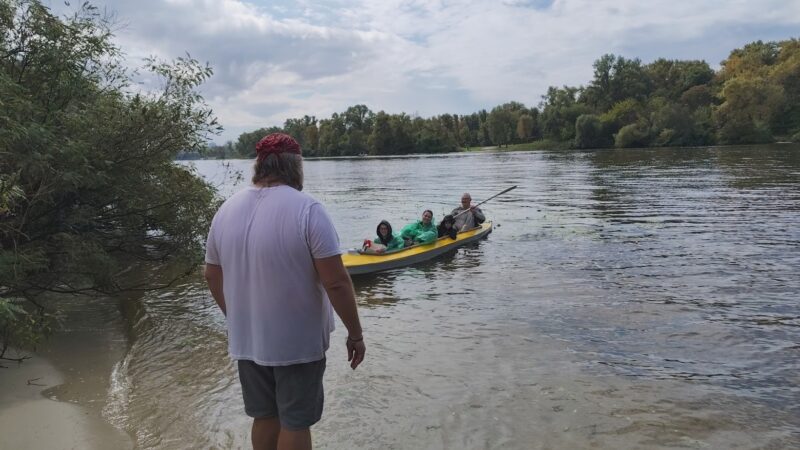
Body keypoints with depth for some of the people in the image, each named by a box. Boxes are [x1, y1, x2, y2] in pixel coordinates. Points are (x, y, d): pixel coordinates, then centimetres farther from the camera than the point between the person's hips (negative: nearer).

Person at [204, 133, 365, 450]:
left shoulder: (226, 210, 0)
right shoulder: (307, 209, -18)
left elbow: (212, 277, 9)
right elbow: (336, 282, -21)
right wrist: (355, 333, -9)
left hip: (247, 340, 5)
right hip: (298, 342, -5)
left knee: (264, 417, 21)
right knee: (295, 423, 10)